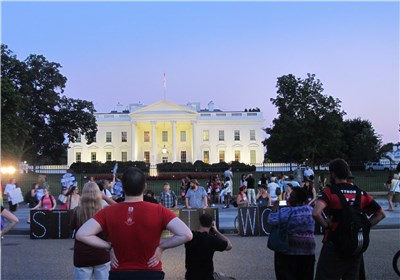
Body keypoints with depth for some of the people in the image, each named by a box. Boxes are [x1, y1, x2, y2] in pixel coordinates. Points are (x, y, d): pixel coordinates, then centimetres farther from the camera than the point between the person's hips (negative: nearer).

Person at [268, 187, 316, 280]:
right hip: (308, 248, 6)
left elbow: (271, 219, -14)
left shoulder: (288, 211, -16)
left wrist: (275, 206, -1)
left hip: (290, 248, -6)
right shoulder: (310, 209, 3)